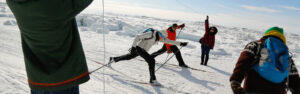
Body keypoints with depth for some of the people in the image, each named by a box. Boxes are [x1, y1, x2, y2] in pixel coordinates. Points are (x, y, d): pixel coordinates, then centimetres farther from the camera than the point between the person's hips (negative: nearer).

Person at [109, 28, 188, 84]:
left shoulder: (159, 37, 0)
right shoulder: (151, 34, -25)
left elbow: (169, 41, 3)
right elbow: (138, 37, -22)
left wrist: (180, 43, -2)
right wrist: (133, 47, -24)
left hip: (142, 50, 9)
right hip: (139, 48, -9)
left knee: (129, 56, 26)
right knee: (151, 61, -17)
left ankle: (113, 59, 44)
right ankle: (152, 79, -10)